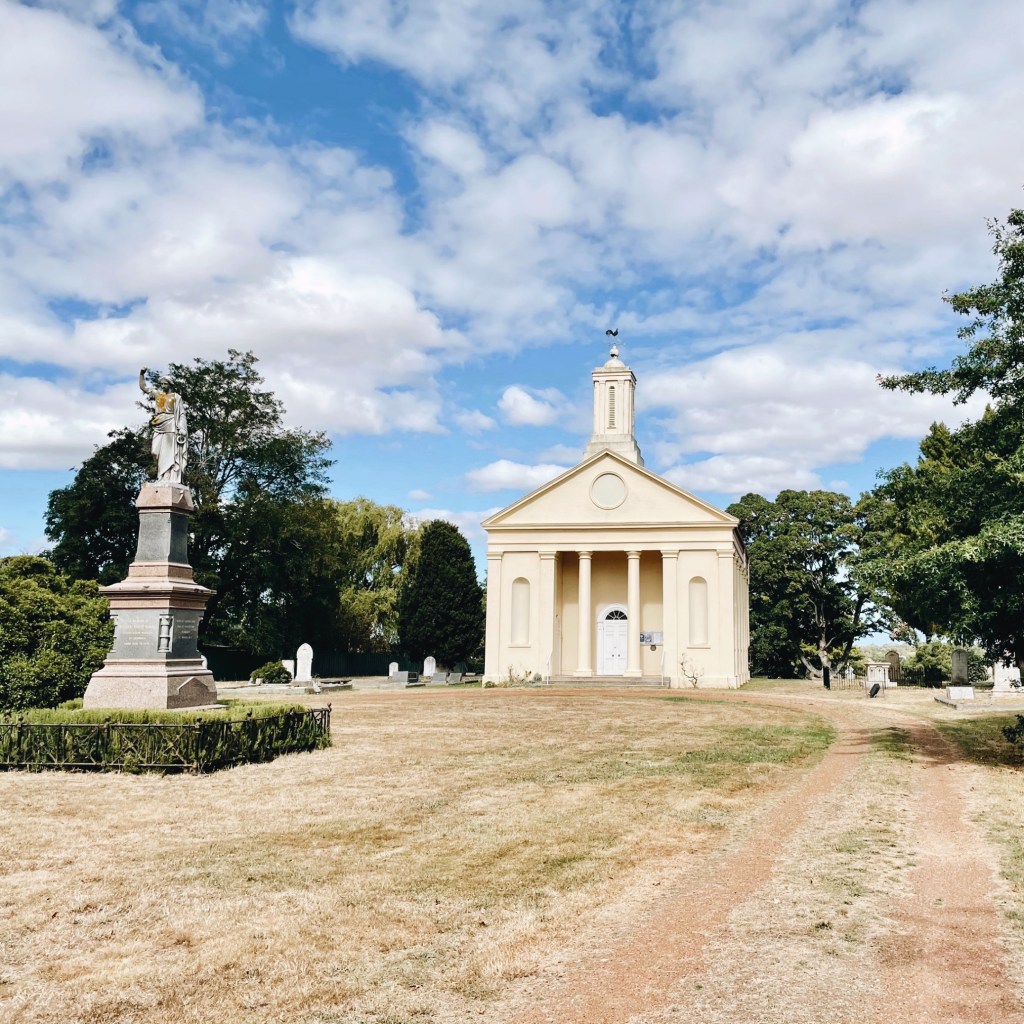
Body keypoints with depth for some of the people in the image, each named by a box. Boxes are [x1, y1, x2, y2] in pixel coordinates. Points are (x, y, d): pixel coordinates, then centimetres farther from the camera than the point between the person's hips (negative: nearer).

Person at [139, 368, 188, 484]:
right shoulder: (157, 394, 19)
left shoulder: (176, 397, 6)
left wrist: (182, 429, -10)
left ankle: (172, 478, -16)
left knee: (170, 452, -10)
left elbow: (182, 414, 0)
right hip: (159, 427, 5)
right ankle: (163, 478, -4)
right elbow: (142, 386, 24)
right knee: (159, 452, -4)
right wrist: (142, 374, 9)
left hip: (170, 426, -5)